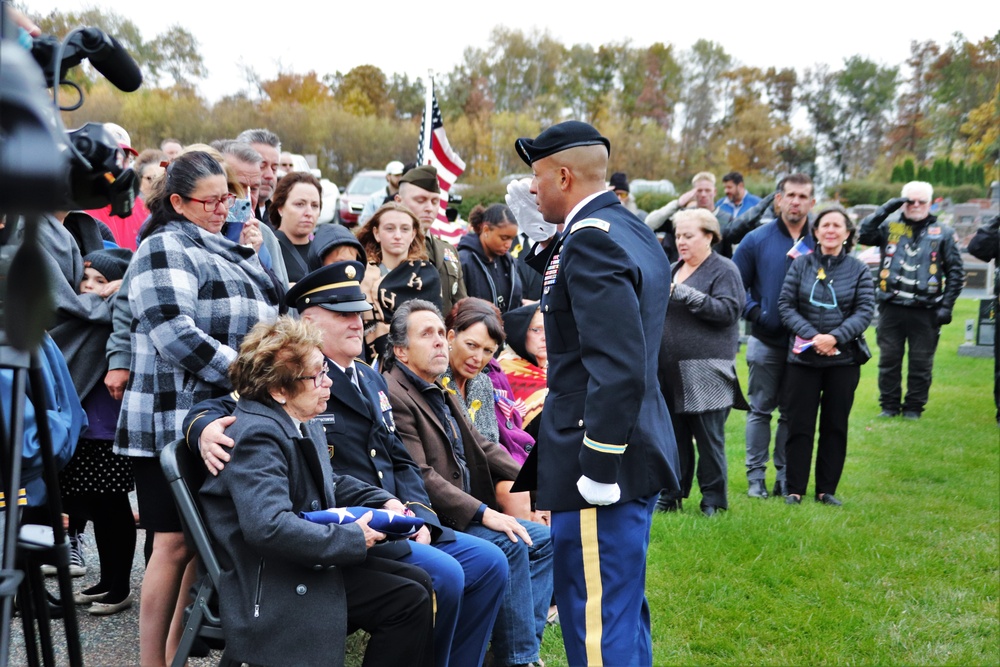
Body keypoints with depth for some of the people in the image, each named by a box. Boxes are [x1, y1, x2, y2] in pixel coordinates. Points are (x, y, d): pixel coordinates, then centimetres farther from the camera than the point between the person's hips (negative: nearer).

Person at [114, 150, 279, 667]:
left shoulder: (229, 252, 21)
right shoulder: (164, 248, -6)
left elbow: (265, 320, 31)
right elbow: (175, 334, -18)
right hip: (175, 422, -8)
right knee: (176, 542, -7)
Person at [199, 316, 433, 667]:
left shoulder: (303, 422, 10)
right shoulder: (257, 434, -23)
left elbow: (330, 484, 23)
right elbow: (268, 526, -33)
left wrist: (384, 503, 5)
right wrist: (353, 539, -23)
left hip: (307, 560, 10)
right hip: (274, 586, -10)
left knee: (419, 582, 7)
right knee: (409, 600, -14)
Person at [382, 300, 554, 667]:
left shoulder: (441, 393, 16)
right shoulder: (394, 395, -16)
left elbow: (482, 447, 18)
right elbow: (420, 477, -23)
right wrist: (484, 513, -25)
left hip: (464, 511, 10)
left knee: (542, 539, 6)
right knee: (510, 545, -23)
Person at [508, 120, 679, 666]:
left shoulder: (592, 240, -17)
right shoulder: (633, 231, 13)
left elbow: (618, 366, -26)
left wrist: (597, 468, -22)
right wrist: (545, 242, 14)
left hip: (606, 462, -10)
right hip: (638, 453, 10)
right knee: (623, 614, 22)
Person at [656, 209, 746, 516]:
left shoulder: (724, 270, -3)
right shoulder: (674, 269, 18)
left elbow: (727, 310, -17)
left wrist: (683, 293, -21)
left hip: (706, 372, -6)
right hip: (670, 370, 7)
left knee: (709, 437, -1)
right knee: (674, 435, 10)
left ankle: (713, 499, 8)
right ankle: (671, 494, 19)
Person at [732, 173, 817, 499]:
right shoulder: (757, 239, 0)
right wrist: (753, 312, -9)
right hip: (766, 341, -1)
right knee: (761, 409, 4)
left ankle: (786, 475, 17)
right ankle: (756, 475, 11)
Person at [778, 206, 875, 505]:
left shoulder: (859, 269, 2)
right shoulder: (801, 264, 1)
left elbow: (865, 312, -3)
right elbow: (786, 305, -3)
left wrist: (835, 337, -17)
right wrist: (812, 336, -15)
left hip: (844, 360, 1)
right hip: (803, 357, -1)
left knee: (835, 426, 8)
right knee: (799, 425, 2)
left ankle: (827, 489, 18)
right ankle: (795, 489, 11)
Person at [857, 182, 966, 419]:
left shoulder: (943, 233, 6)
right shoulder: (890, 227, 8)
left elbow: (956, 273, 7)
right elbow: (863, 235, -8)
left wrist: (946, 306, -2)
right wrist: (886, 209, -11)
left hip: (925, 311, -1)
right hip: (891, 308, 1)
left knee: (921, 363, 4)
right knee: (888, 360, 6)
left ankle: (914, 407, 16)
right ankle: (889, 405, 17)